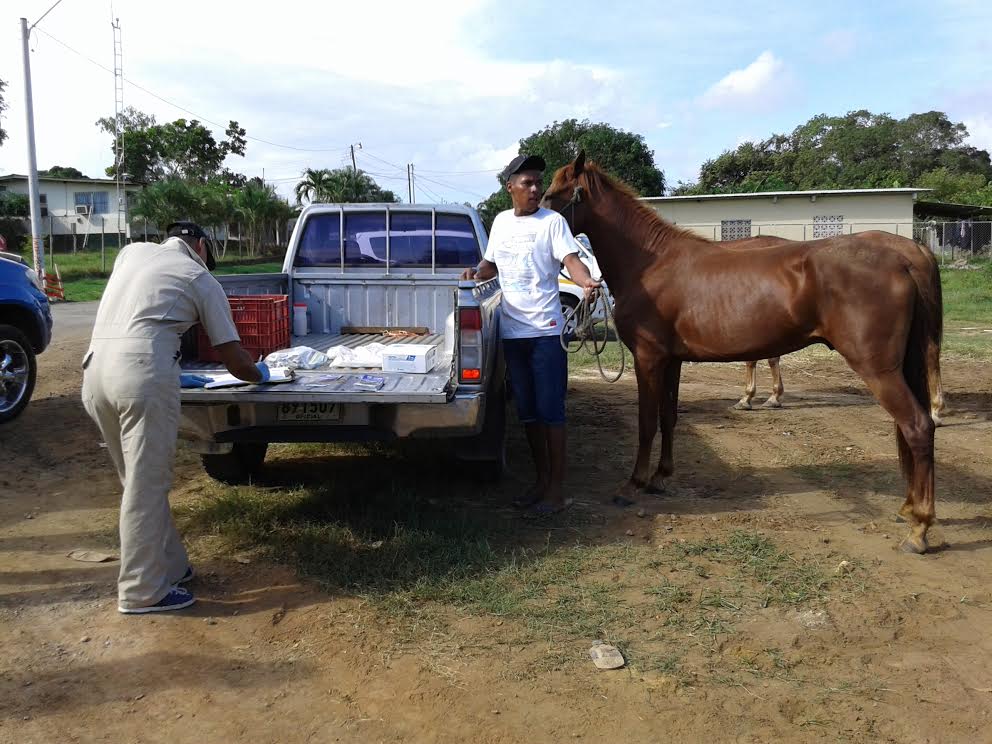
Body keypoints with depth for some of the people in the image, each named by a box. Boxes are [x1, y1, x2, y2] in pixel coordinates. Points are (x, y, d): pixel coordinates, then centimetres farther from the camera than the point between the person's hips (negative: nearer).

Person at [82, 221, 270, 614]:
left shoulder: (133, 251, 23)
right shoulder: (201, 279, 9)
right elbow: (235, 362, 10)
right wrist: (260, 374, 31)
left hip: (95, 369, 7)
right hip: (142, 373, -6)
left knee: (141, 479, 16)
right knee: (146, 485, 2)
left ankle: (168, 565, 27)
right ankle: (143, 592, 9)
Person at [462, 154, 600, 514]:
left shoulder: (552, 221, -4)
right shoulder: (501, 222, 12)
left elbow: (570, 259, -18)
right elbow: (491, 263, 25)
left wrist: (586, 281, -38)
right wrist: (476, 273, 3)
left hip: (545, 330, -6)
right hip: (512, 331, 6)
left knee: (550, 410, -4)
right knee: (527, 411, 13)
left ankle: (556, 488, 6)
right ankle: (541, 480, 26)